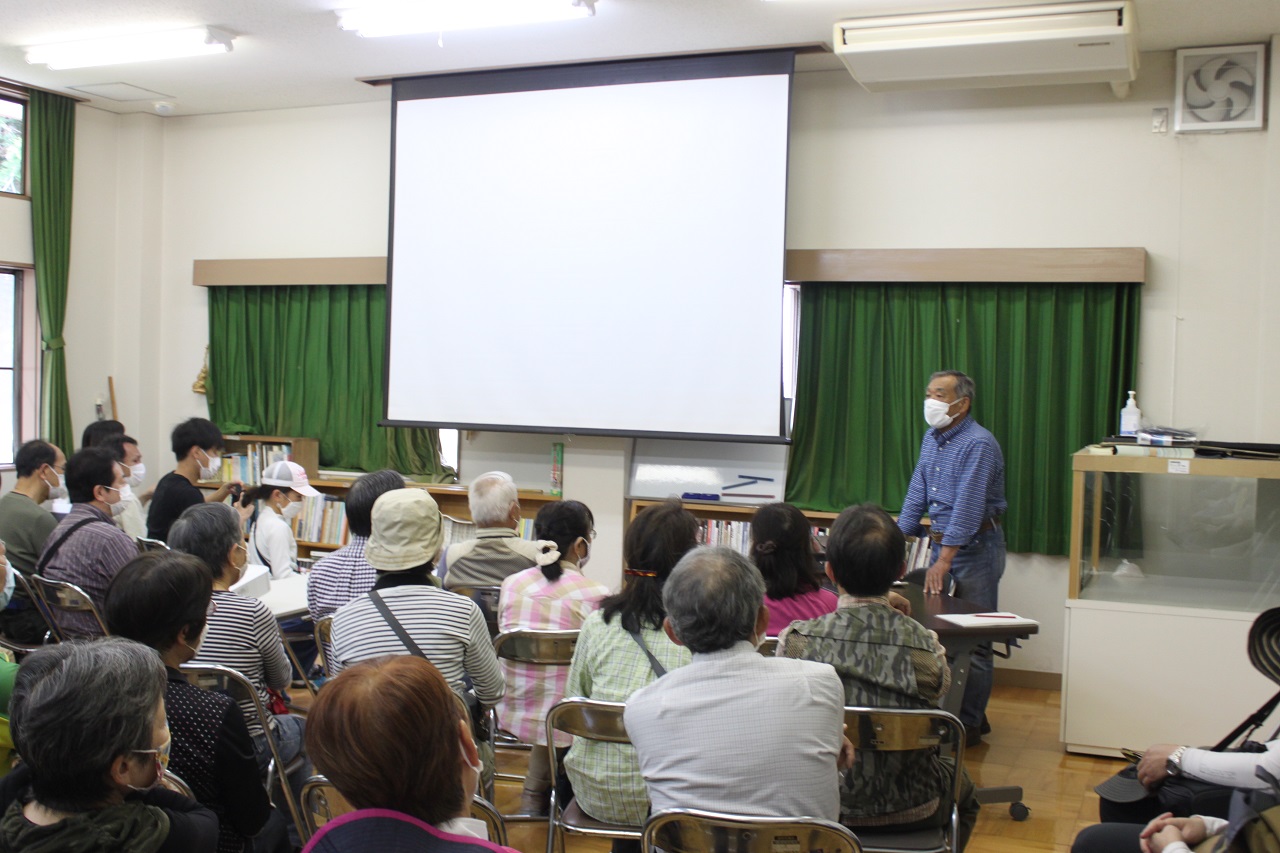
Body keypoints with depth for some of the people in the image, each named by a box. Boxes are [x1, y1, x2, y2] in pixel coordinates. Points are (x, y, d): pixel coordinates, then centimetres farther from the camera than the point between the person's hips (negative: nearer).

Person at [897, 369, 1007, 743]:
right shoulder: (932, 439, 10)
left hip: (976, 547, -8)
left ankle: (969, 724, 5)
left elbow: (968, 507, -22)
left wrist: (944, 561, -25)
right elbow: (917, 495, 13)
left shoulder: (978, 444, -17)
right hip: (943, 542, 8)